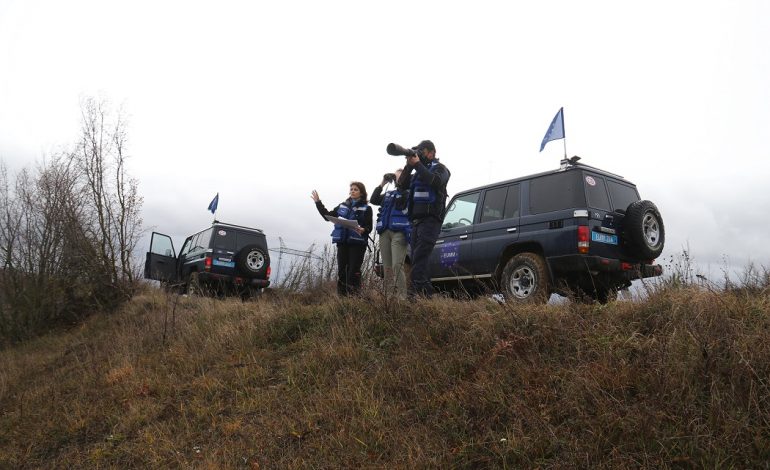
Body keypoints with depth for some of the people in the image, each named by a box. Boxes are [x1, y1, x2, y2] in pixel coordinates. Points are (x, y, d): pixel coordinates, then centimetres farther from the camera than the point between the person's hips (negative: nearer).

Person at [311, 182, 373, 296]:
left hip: (357, 243, -4)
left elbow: (369, 227, -4)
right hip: (342, 242, 4)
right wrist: (318, 203, 19)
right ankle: (341, 296, 8)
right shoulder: (343, 206, 17)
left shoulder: (366, 208, 3)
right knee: (341, 270, 3)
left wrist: (363, 230, -26)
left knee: (353, 271, -9)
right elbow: (327, 216, 21)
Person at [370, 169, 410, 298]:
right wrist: (382, 184, 9)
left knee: (397, 266, -18)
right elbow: (374, 200, 14)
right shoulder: (388, 194, 24)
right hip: (385, 232, 6)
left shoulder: (407, 192, 7)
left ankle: (401, 296, -19)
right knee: (387, 267, 3)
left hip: (399, 232, -6)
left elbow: (404, 197, -15)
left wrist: (399, 179, -4)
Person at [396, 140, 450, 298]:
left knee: (419, 255, -20)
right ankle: (425, 292, 8)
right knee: (416, 257, 5)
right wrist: (409, 166, 1)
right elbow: (402, 184, 14)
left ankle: (416, 289, -27)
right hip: (416, 221, 8)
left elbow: (435, 181, -17)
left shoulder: (439, 168, 6)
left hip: (430, 220, -8)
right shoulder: (418, 171, 27)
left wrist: (417, 164, -14)